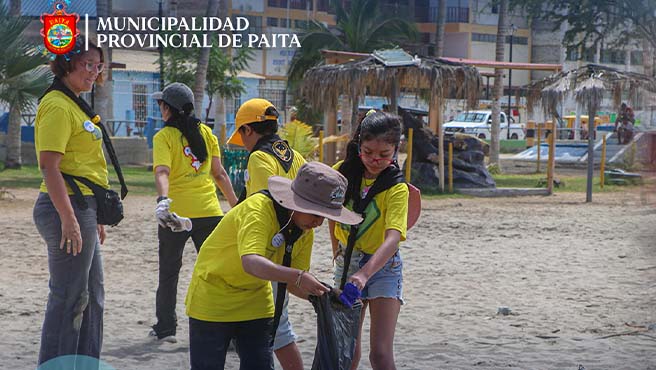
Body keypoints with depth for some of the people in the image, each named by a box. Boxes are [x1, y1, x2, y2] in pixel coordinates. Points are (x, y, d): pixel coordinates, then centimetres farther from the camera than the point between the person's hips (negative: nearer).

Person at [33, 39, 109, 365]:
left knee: (92, 295, 16)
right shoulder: (57, 106, -13)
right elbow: (49, 165, -21)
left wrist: (94, 219, 22)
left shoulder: (73, 105, 18)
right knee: (70, 298, -7)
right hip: (68, 207, -11)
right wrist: (68, 219, -26)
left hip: (83, 208, 11)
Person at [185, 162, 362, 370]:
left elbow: (293, 283, -6)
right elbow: (251, 263, -46)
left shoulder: (304, 229, -6)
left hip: (256, 301, 6)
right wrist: (298, 276, -59)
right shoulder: (257, 210, -29)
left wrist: (321, 294, -26)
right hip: (213, 299, -6)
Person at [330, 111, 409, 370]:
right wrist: (338, 252, 9)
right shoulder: (343, 172, -7)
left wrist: (365, 273, -47)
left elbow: (393, 238, -34)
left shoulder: (397, 188, -20)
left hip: (383, 266, -4)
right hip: (347, 263, 4)